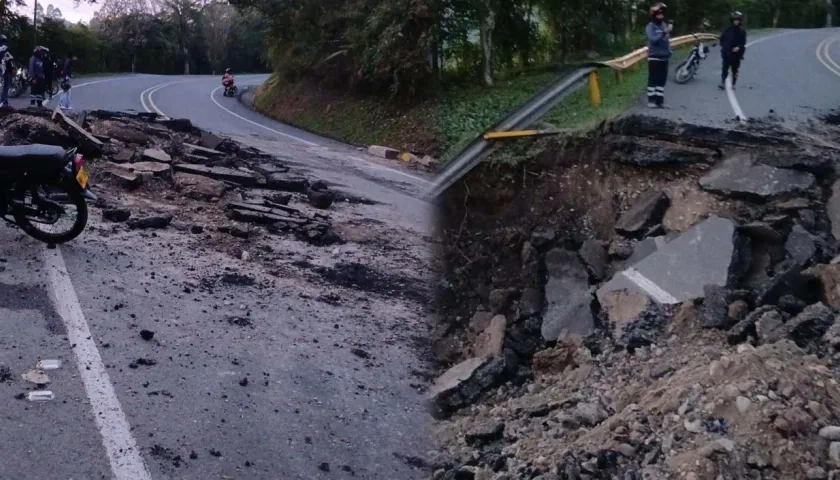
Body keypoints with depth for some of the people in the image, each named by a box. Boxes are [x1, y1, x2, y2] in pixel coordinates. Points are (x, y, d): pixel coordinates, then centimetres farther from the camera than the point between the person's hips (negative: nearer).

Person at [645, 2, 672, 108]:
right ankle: (651, 100, 3)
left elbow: (667, 40, 17)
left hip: (664, 57, 6)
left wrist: (668, 51, 9)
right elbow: (653, 39, -24)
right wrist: (665, 32, -34)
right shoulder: (650, 27, -9)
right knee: (653, 80, -3)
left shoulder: (664, 25, 8)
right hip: (654, 57, -6)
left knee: (662, 80, 8)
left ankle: (660, 100, 13)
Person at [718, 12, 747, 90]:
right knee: (724, 69, -6)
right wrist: (723, 46, -4)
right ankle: (723, 83, -7)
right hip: (727, 53, 0)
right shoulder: (728, 29, 1)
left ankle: (733, 84, 16)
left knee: (735, 70, 7)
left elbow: (743, 42, -3)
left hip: (736, 54, 0)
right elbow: (722, 38, 9)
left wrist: (739, 47, -20)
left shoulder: (742, 31, -1)